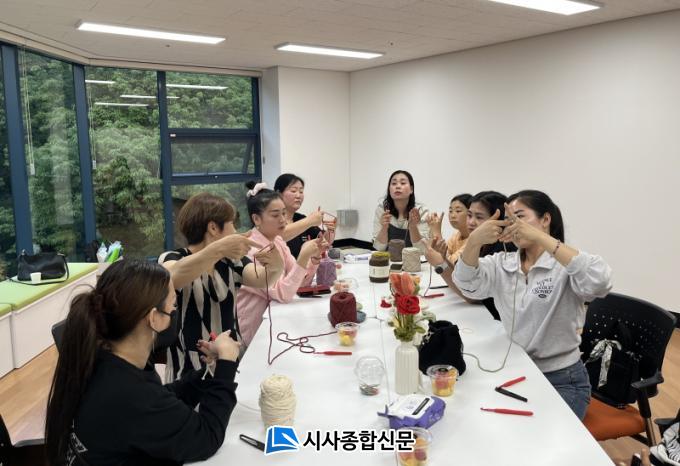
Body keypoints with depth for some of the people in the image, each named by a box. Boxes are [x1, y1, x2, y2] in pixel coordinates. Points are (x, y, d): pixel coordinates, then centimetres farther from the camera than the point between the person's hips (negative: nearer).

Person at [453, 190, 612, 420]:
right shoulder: (501, 263, 2)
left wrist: (539, 237, -36)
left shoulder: (566, 264, -10)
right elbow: (467, 283, -15)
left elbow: (599, 282, -31)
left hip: (561, 381, -4)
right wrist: (474, 241, -34)